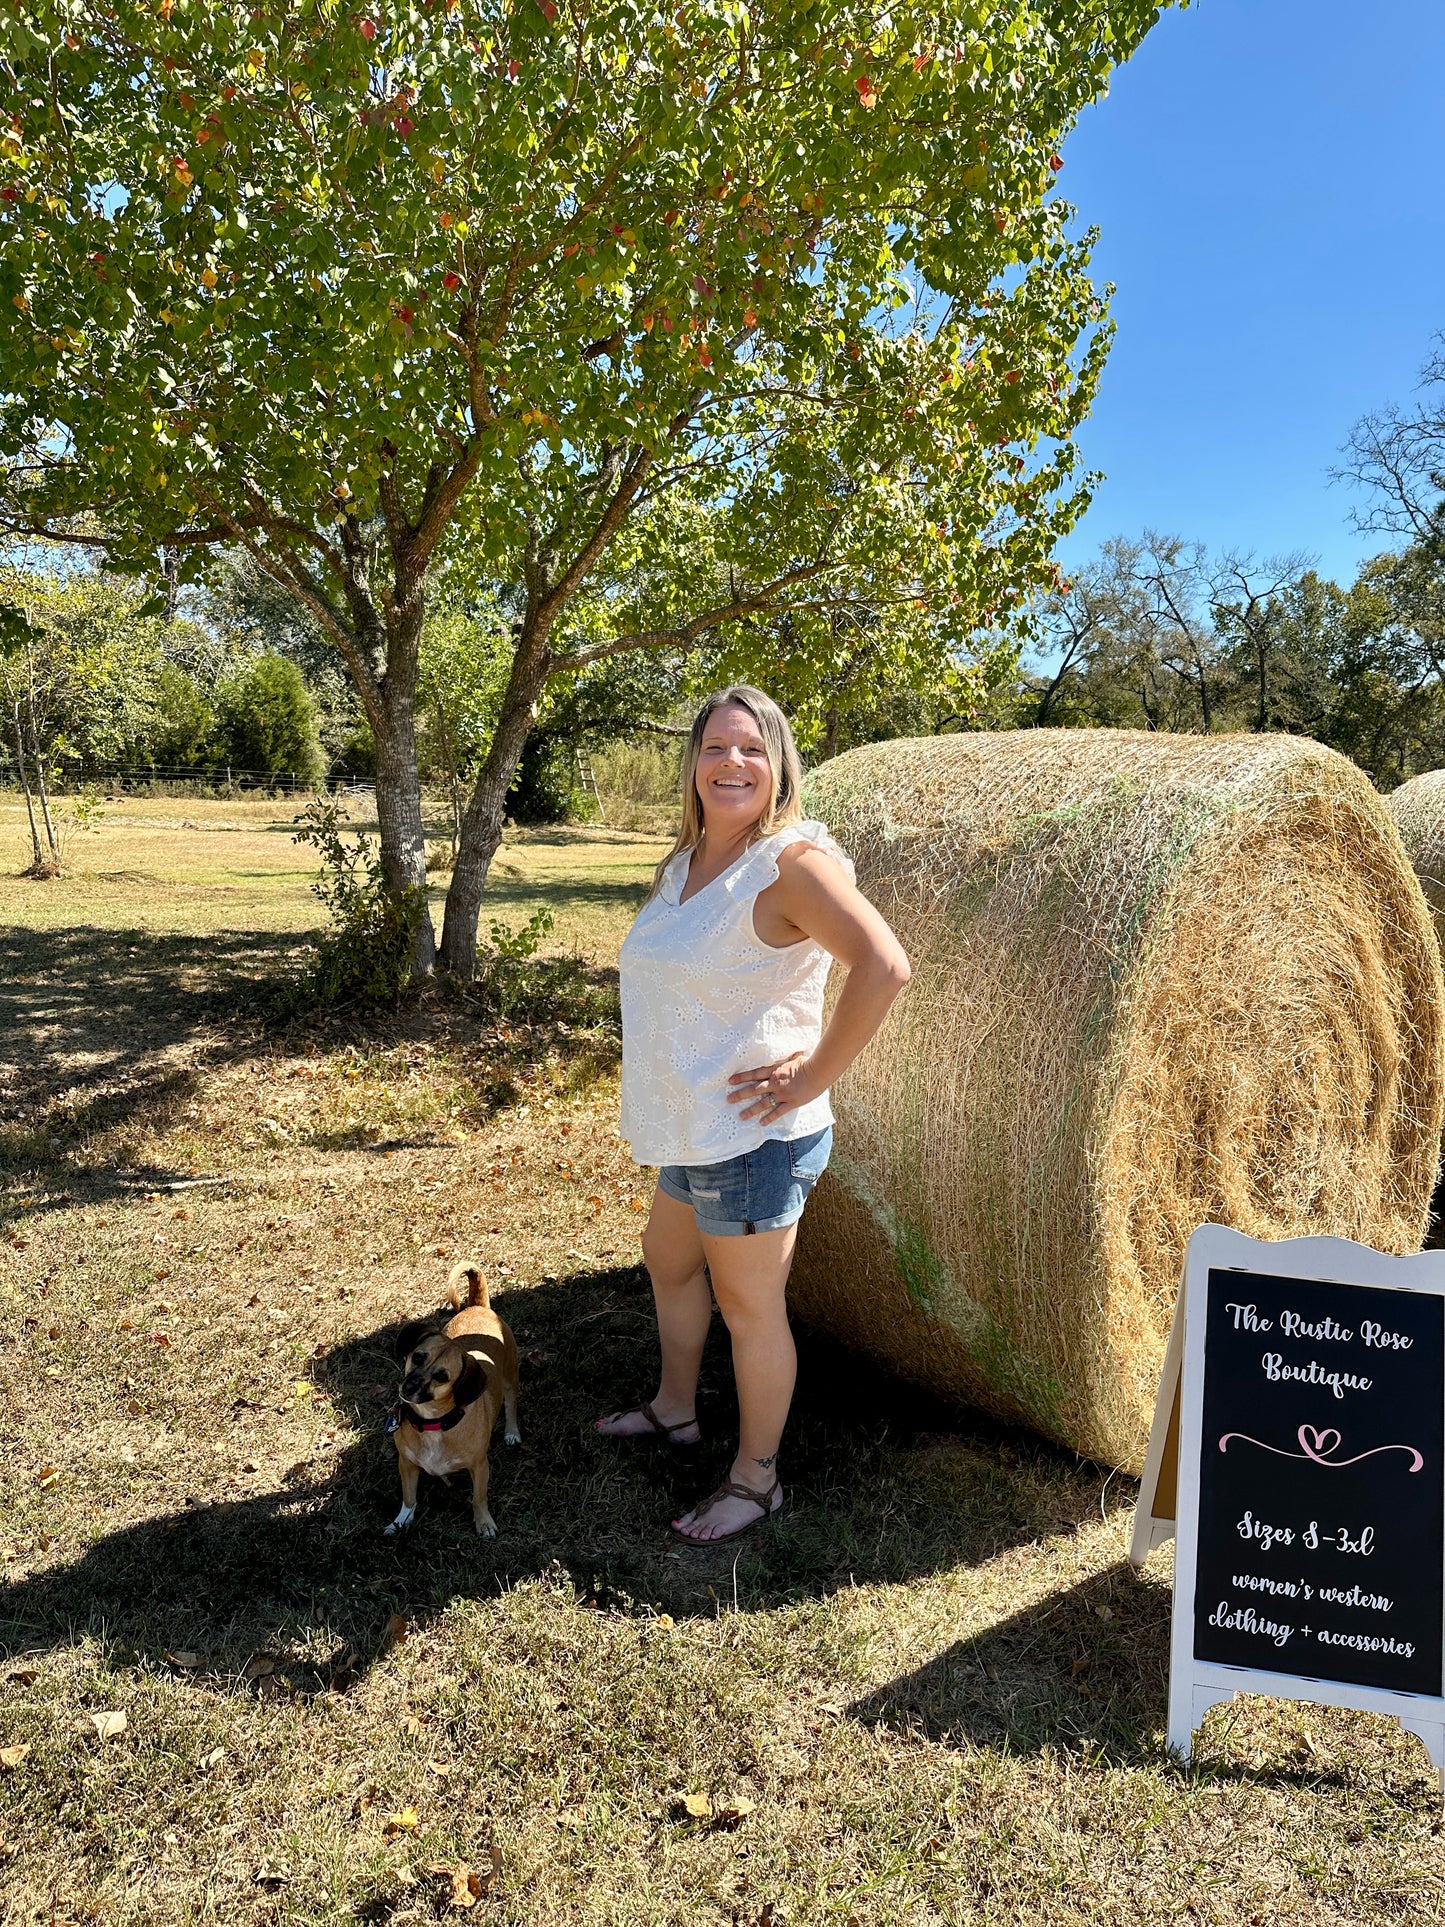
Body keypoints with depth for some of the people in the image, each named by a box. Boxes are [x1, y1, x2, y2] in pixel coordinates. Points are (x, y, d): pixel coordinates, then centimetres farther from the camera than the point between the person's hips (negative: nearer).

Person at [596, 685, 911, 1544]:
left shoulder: (792, 859, -19)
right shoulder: (683, 864, 7)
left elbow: (886, 966, -30)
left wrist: (814, 1074, -24)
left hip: (753, 1138, -9)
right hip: (687, 1132, 9)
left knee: (749, 1307, 5)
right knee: (669, 1262, 26)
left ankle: (757, 1481, 25)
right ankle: (675, 1409, 49)